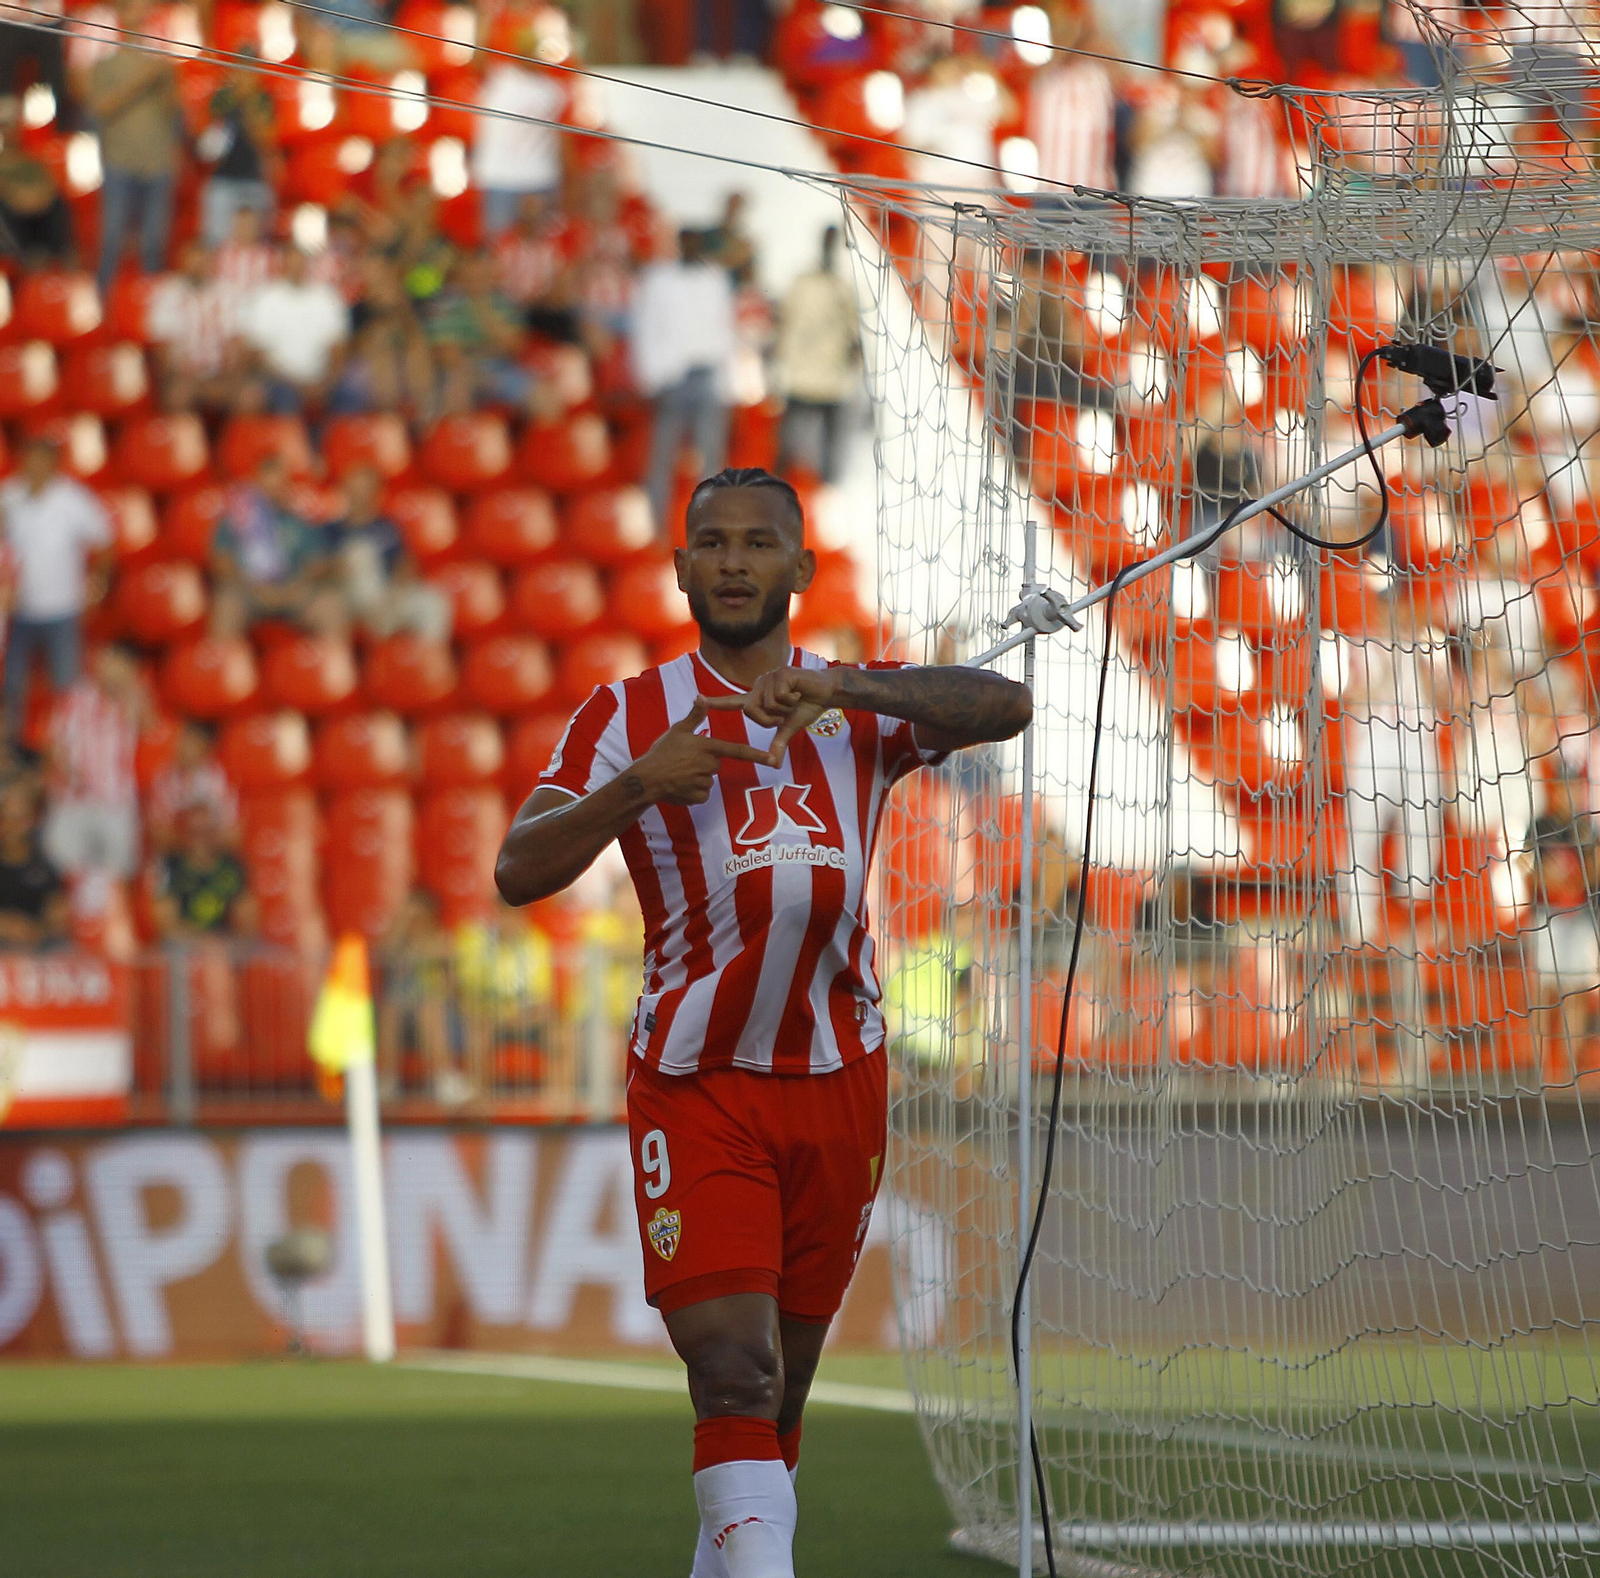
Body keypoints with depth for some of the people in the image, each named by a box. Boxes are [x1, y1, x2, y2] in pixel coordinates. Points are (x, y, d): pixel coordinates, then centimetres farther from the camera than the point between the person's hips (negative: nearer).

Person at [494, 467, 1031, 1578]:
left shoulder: (862, 708, 9)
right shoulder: (630, 718, 3)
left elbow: (1006, 708, -11)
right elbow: (518, 874, -9)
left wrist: (849, 686, -27)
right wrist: (636, 785, -26)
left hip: (838, 1084, 3)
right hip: (695, 1085, -3)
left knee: (780, 1392, 11)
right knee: (734, 1374, -18)